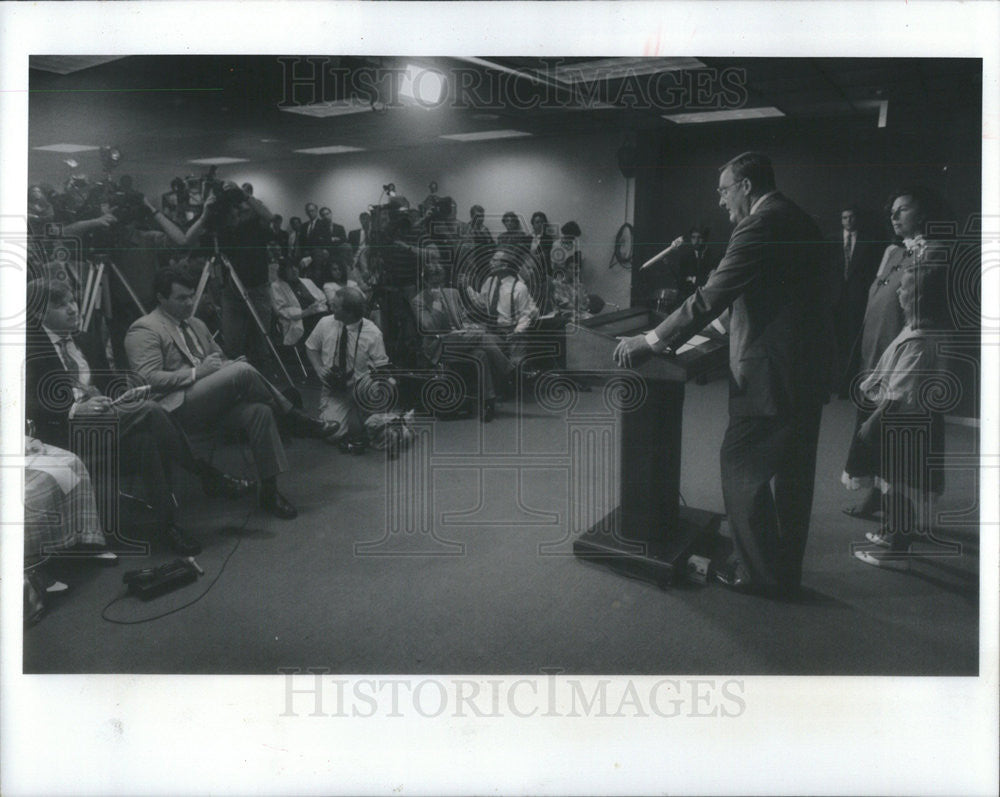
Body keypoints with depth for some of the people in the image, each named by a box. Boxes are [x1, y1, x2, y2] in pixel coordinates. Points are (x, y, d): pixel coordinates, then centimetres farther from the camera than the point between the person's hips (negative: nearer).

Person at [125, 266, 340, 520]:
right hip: (176, 406, -7)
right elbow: (148, 379, -13)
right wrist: (196, 372, -18)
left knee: (259, 411, -22)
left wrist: (222, 364, 4)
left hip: (208, 403, 8)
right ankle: (292, 418, -8)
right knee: (242, 371, -27)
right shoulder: (144, 331, -1)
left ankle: (269, 491, -17)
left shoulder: (196, 325, 24)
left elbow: (220, 361, 30)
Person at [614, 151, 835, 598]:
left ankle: (759, 572, 10)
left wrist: (650, 342, -14)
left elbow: (712, 297, -20)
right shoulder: (797, 221, 14)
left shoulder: (761, 227, -16)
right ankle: (785, 570, 28)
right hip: (807, 371, 10)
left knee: (741, 466, 1)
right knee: (792, 472, 16)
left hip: (772, 373, -10)